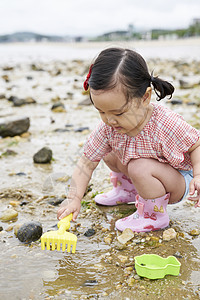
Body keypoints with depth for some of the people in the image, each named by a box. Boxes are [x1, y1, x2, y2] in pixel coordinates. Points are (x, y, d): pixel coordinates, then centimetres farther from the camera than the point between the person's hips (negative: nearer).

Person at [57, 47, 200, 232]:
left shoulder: (166, 124, -35)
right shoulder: (108, 127, -19)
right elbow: (86, 163, -14)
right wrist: (74, 198, -24)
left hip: (178, 182, -6)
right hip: (147, 178, 7)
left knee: (140, 168, -33)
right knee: (109, 154, 4)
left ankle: (154, 216, -6)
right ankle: (127, 191, 30)